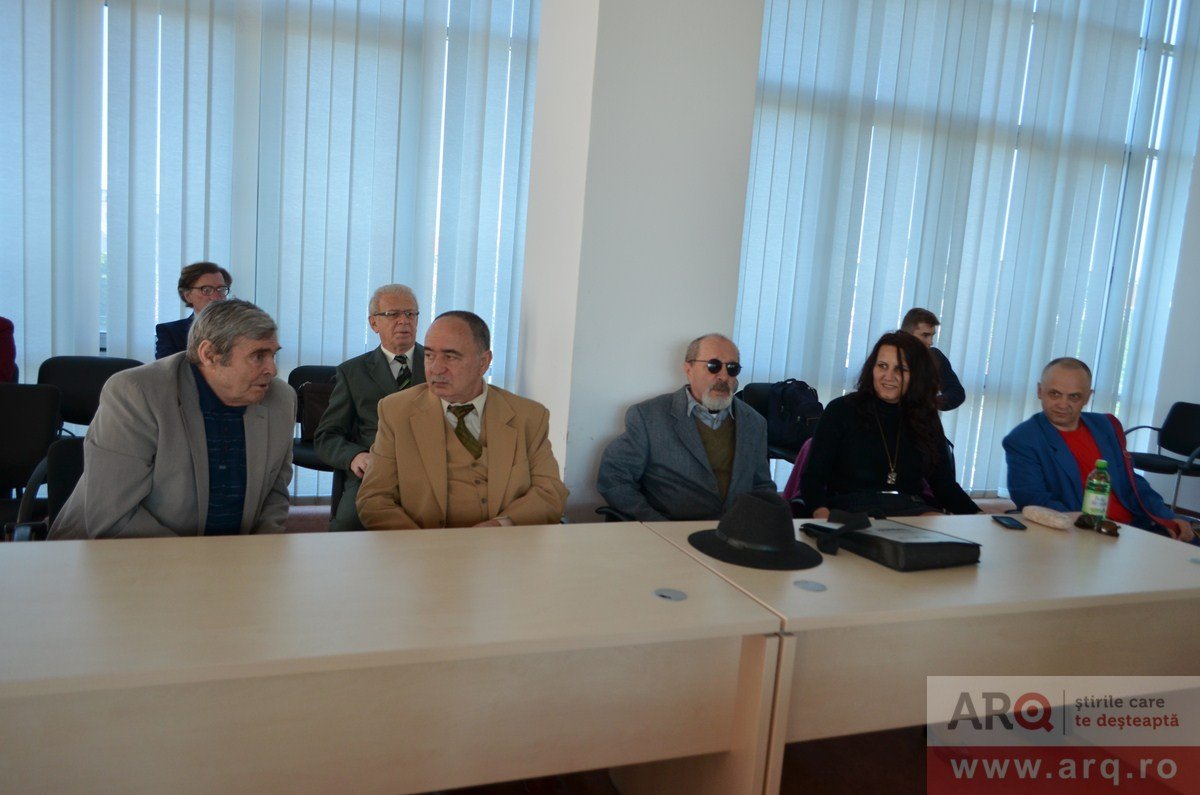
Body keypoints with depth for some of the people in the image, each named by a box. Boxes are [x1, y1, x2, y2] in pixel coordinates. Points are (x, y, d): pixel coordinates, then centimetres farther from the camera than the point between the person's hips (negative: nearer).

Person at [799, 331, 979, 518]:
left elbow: (944, 484, 15)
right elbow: (812, 477, -1)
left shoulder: (926, 420, 16)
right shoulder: (841, 410, 4)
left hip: (913, 509, 3)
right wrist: (821, 511, -23)